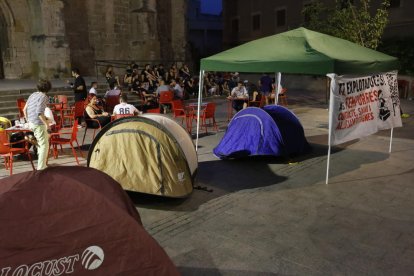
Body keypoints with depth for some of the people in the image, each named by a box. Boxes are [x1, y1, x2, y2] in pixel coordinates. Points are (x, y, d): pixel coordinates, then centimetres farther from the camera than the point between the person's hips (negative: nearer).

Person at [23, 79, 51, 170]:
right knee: (44, 145, 0)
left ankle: (41, 157, 37)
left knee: (46, 136, 29)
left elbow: (25, 109, 16)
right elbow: (39, 112, -23)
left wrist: (28, 121, 27)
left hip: (31, 123, 8)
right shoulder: (43, 97, -13)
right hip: (38, 123, -8)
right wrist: (47, 124, -17)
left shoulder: (33, 95, 12)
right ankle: (41, 167, 1)